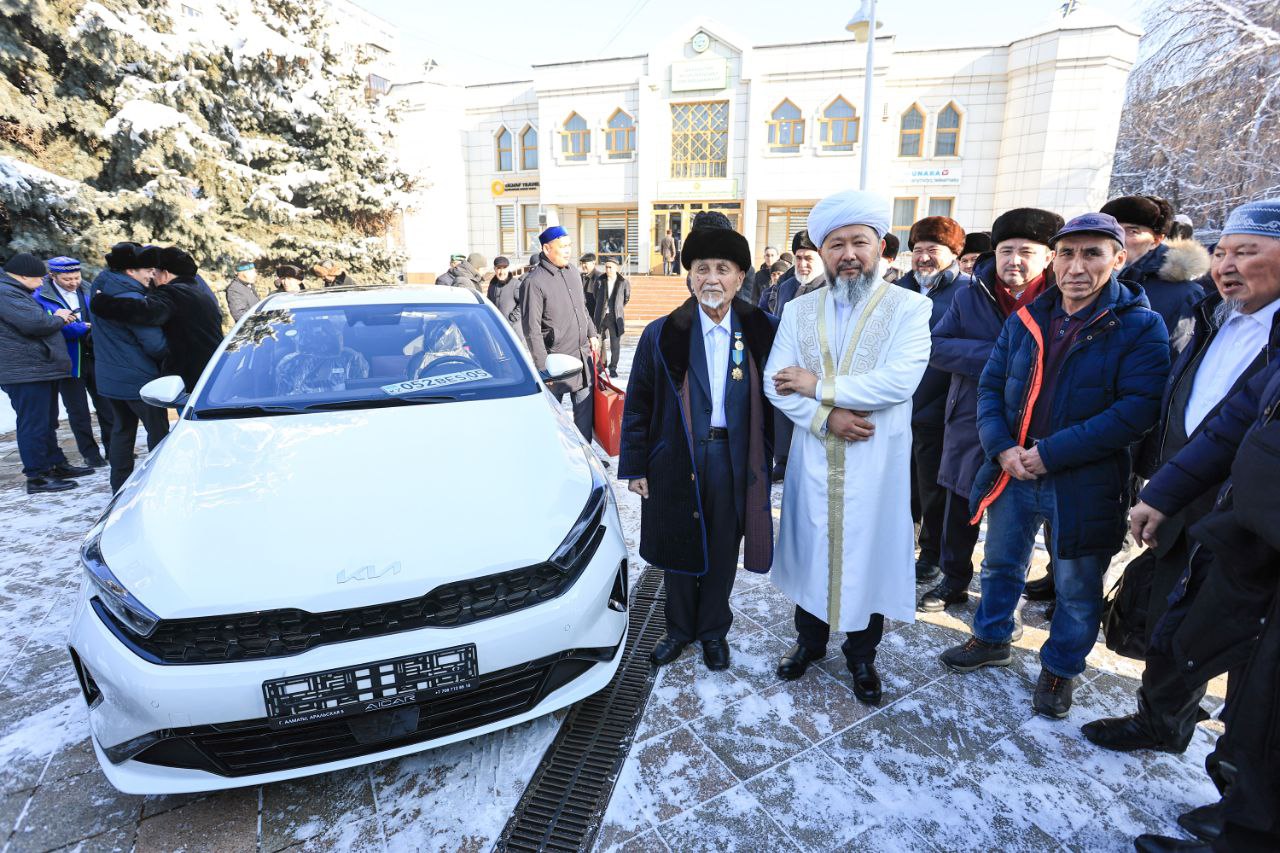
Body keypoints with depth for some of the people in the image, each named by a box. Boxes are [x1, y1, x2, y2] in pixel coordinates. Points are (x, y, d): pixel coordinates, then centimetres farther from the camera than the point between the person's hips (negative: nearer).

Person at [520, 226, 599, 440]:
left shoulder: (574, 275, 9)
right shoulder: (535, 281, -14)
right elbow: (532, 329, -16)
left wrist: (592, 334, 17)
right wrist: (543, 366, -18)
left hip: (582, 355, 7)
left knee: (585, 407, 11)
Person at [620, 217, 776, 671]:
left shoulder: (759, 331, 0)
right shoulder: (662, 334, -3)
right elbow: (638, 405, 0)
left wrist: (766, 459, -2)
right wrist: (634, 467, -2)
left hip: (735, 460, 1)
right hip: (676, 459, 0)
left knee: (723, 551, 14)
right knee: (677, 548, 13)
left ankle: (713, 630, 36)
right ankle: (679, 627, 36)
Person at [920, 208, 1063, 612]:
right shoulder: (971, 295, 0)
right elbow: (936, 347, -8)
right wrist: (995, 356, -18)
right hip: (970, 425, 2)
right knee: (959, 511, 14)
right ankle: (954, 582, 35)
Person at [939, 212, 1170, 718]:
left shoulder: (1141, 327, -9)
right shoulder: (1025, 320, 4)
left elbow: (1138, 410, -18)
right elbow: (990, 387, 4)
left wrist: (1051, 453, -22)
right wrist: (1003, 448, -11)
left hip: (1085, 483, -4)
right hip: (1012, 473, 4)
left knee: (1077, 590, 12)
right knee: (1000, 564, 20)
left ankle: (1060, 668, 35)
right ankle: (992, 639, 42)